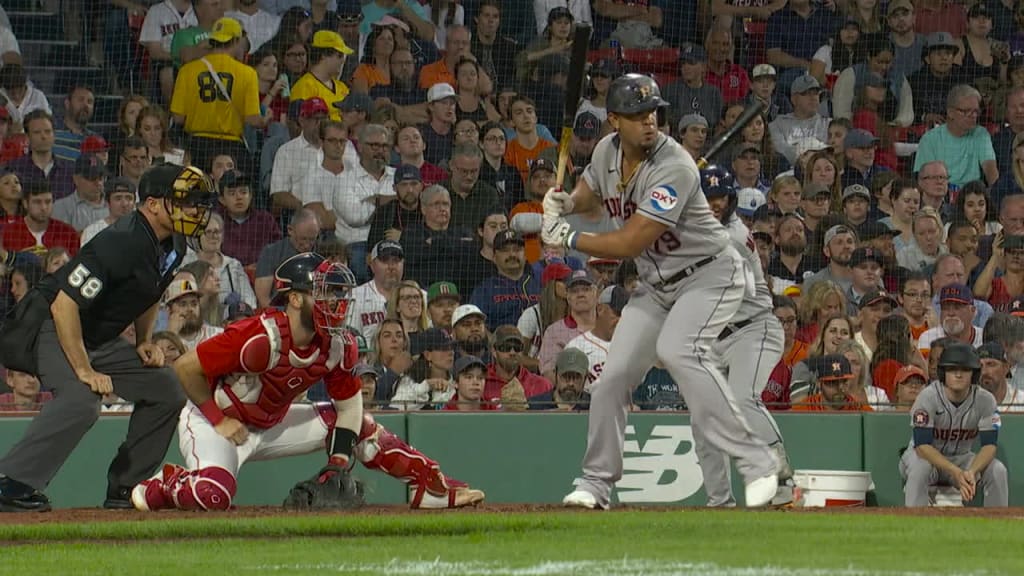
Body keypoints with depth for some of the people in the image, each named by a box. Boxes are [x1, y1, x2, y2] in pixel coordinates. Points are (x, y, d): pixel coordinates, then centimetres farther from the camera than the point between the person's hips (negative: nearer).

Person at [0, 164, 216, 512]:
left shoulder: (173, 246, 1)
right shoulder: (121, 244, -29)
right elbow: (64, 305, -31)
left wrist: (145, 342, 7)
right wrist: (84, 371, -29)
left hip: (100, 340, 10)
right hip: (49, 328, -10)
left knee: (164, 389, 7)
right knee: (81, 399, -33)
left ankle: (125, 488, 12)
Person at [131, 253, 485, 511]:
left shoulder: (338, 346, -10)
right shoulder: (260, 338, -31)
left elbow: (348, 404, 2)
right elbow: (186, 368, -26)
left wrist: (338, 463, -12)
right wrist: (219, 421, -18)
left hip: (271, 424, 7)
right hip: (210, 420, -7)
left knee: (358, 425, 4)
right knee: (213, 496, -35)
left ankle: (432, 489, 8)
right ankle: (162, 487, -3)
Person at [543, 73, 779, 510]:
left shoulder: (674, 169, -28)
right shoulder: (607, 151, -4)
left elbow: (630, 244, -29)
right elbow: (590, 189, 21)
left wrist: (568, 239, -17)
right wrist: (567, 203, -3)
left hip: (709, 274, -8)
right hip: (656, 285, 8)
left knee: (676, 350, -31)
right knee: (615, 375, 3)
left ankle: (756, 464, -33)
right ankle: (596, 483, 21)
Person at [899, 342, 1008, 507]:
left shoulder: (985, 400, -14)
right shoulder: (928, 397, -23)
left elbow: (989, 444, -17)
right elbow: (922, 445, -29)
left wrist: (971, 472, -38)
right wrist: (956, 472, -41)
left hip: (960, 460, 3)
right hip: (929, 456, -3)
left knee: (997, 471, -22)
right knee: (919, 468, -37)